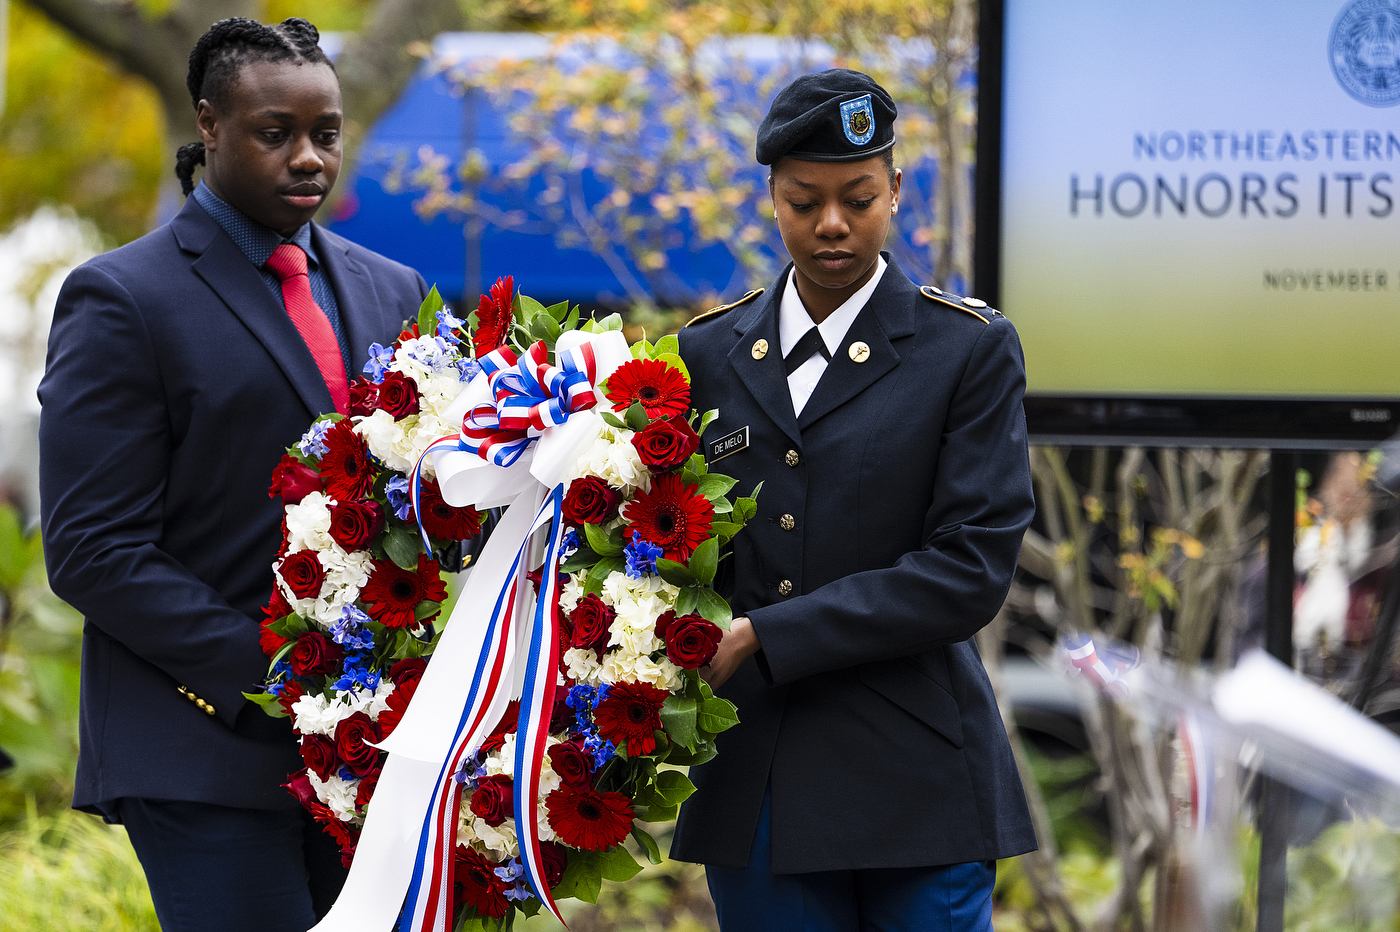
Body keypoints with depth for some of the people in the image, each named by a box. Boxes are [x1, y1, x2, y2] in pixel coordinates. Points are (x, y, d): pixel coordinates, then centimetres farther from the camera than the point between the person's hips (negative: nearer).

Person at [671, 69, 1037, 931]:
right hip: (757, 790, 3)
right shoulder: (710, 356, 11)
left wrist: (762, 639, -15)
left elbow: (972, 568, -10)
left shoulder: (971, 351, 0)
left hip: (917, 787, -3)